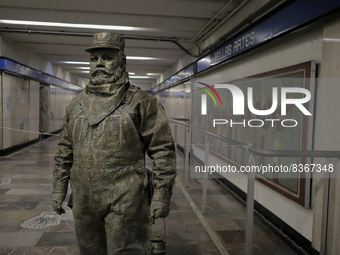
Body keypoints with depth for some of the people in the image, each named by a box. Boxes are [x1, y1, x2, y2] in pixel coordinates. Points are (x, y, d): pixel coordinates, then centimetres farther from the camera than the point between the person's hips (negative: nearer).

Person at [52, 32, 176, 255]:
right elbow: (65, 151, 18)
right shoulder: (76, 105, 11)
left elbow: (163, 149, -8)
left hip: (125, 202, -5)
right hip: (84, 203, 6)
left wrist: (162, 194, -12)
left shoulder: (141, 102, -6)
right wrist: (59, 187, 15)